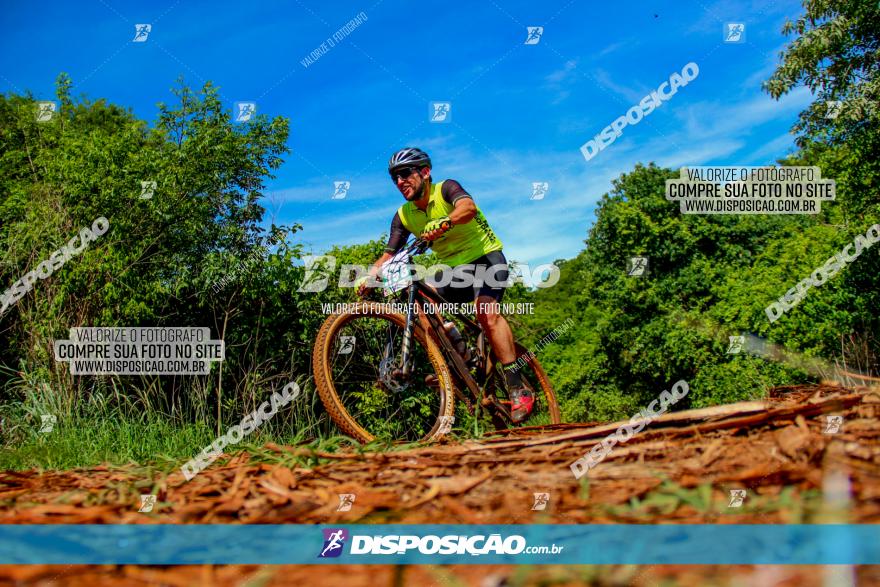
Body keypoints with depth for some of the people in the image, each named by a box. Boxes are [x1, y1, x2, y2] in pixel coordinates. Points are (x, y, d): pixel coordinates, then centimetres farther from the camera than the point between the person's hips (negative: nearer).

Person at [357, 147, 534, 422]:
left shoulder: (446, 189, -16)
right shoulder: (403, 215, 1)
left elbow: (468, 207, -38)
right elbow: (389, 254, -2)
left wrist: (444, 222, -59)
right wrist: (370, 275, -22)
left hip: (486, 257, -7)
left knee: (486, 310, -30)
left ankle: (518, 388, -33)